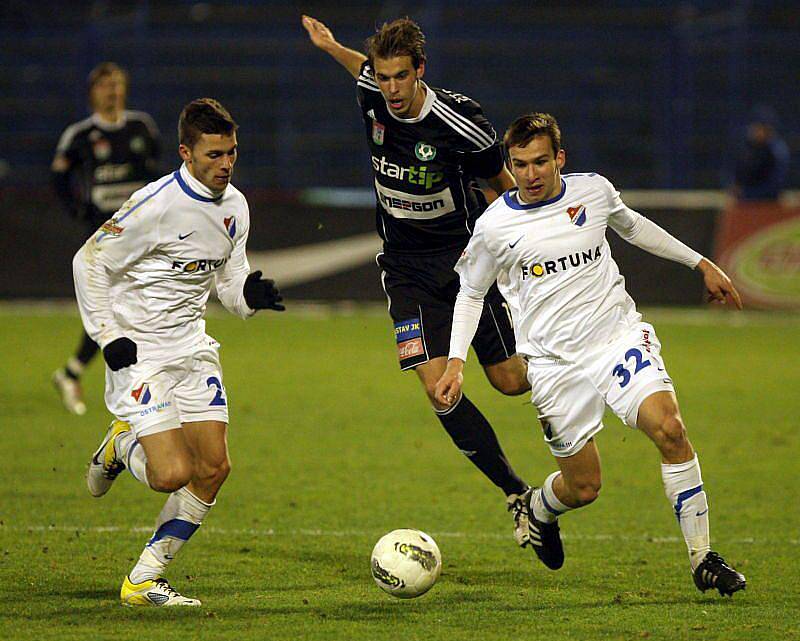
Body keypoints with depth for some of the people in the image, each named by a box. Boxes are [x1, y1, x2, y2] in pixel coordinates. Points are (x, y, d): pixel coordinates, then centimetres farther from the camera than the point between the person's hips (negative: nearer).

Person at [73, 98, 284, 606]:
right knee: (173, 474, -18)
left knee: (214, 469, -1)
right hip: (138, 350, -7)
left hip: (192, 347, 7)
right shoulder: (157, 204, -19)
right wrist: (107, 337, -14)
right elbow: (89, 261, -11)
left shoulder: (235, 207, 4)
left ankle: (144, 581, 9)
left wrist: (251, 293, -11)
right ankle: (123, 446, 18)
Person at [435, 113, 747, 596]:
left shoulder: (594, 190, 2)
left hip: (619, 334, 1)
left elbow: (632, 226, 24)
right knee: (583, 488, 0)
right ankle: (538, 510, 39)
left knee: (669, 428, -23)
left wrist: (701, 264, 25)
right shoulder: (494, 226, -4)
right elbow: (471, 293, 11)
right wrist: (456, 363, 1)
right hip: (556, 363, -1)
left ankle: (703, 560, -15)